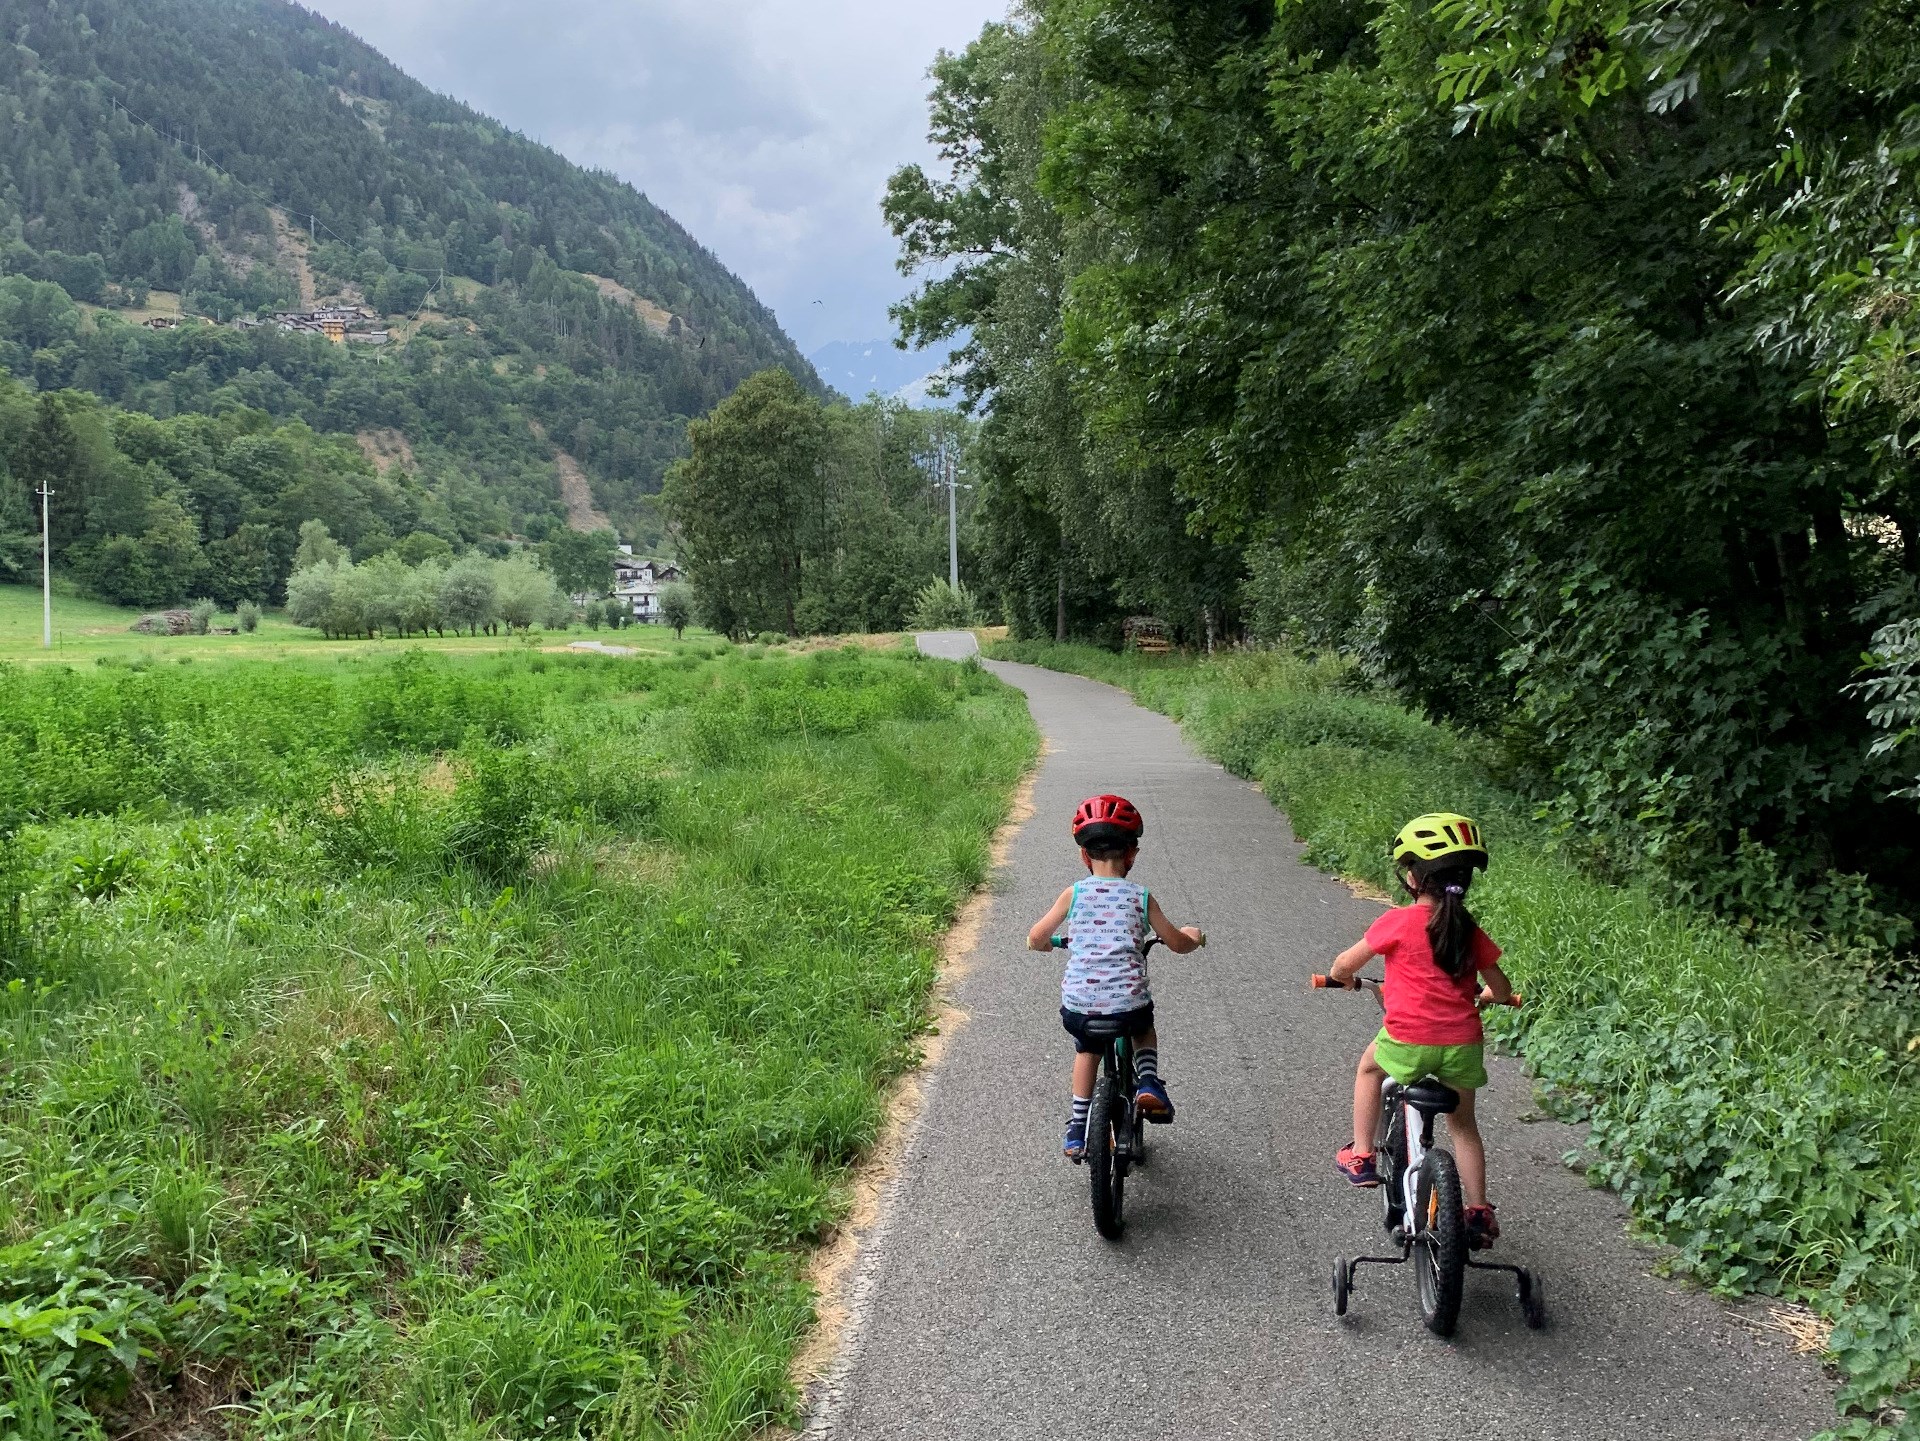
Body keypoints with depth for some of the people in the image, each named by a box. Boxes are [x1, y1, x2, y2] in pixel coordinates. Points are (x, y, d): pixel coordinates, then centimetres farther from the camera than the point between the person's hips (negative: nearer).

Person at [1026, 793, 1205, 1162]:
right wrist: (1193, 935, 31)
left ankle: (1077, 1131, 29)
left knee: (1087, 1050, 32)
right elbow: (1178, 944, 8)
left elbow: (1035, 940, 4)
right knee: (1144, 1028, 35)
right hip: (1128, 1004, 0)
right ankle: (1148, 1083, 12)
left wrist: (1048, 943, 28)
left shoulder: (1074, 894, 1)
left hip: (1077, 1006, 1)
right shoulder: (1141, 897, 1)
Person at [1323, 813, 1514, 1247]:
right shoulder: (1471, 930, 4)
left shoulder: (1399, 921, -8)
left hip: (1408, 1042, -3)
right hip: (1463, 1044, 4)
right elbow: (1501, 989, 12)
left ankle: (1360, 1157, 26)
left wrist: (1340, 977, 25)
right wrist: (1482, 997, 35)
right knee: (1462, 1122, 23)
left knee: (1370, 1067, 28)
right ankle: (1479, 1212, 26)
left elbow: (1346, 963, 2)